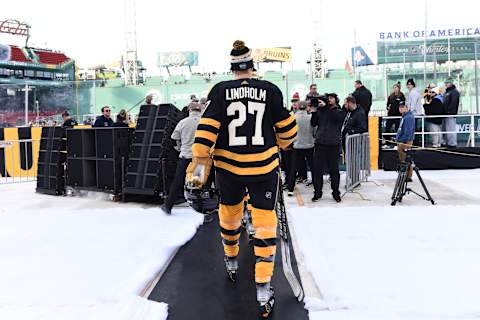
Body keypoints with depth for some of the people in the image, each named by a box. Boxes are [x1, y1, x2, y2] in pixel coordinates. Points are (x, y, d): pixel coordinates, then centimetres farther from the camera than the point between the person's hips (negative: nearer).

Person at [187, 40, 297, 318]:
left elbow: (207, 127, -10)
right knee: (265, 223, 4)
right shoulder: (270, 90, -3)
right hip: (264, 167, -1)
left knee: (230, 214, 23)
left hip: (228, 166, 2)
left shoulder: (220, 90, -2)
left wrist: (200, 161, -8)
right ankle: (263, 290, 1)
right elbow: (286, 126, 5)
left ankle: (231, 262, 45)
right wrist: (285, 144, 25)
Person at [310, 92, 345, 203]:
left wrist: (325, 107, -16)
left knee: (334, 170, 5)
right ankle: (317, 192, 12)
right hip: (320, 143, 2)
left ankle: (336, 192, 17)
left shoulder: (340, 112, 5)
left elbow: (336, 117, -16)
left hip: (333, 144, -2)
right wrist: (314, 111, -8)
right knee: (317, 170, 2)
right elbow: (314, 123, 6)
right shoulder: (320, 110, 10)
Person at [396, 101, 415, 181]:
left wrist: (403, 142, -21)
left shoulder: (408, 117, -18)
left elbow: (408, 132, -23)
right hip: (401, 142, 10)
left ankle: (408, 177, 2)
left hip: (405, 142, -10)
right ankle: (405, 176, 25)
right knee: (402, 160, 16)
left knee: (405, 160, -5)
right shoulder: (404, 116, 14)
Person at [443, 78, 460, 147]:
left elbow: (453, 103, -19)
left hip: (451, 114, -10)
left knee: (451, 129, -9)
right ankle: (447, 142, 22)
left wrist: (449, 111, -23)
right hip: (446, 114, 10)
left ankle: (452, 144, -7)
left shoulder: (454, 92, -9)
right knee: (446, 129, 14)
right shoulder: (446, 92, 21)